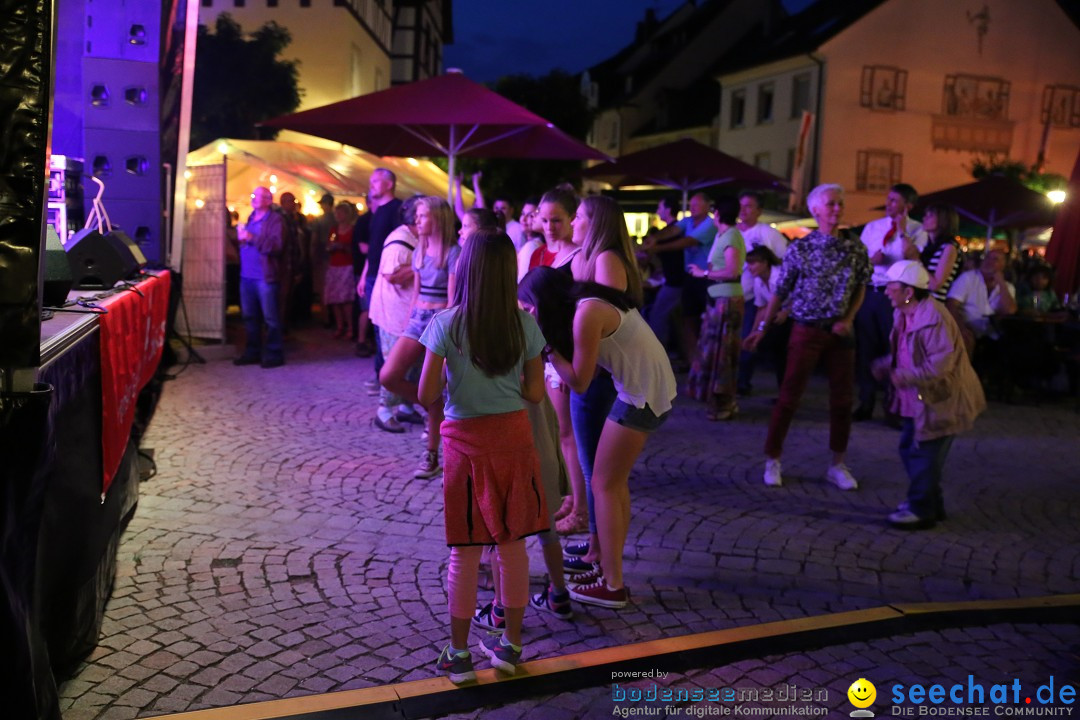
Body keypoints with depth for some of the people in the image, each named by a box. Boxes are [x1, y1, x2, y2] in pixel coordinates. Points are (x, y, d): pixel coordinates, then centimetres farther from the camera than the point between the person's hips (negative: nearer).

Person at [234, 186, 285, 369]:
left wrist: (252, 238, -22)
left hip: (265, 277, -8)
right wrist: (241, 237, 6)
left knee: (270, 317, -4)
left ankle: (274, 355, 2)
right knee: (249, 316, 12)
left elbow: (276, 245, -18)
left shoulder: (275, 220, -5)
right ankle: (252, 352, 20)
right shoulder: (251, 219, 19)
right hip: (246, 276, 8)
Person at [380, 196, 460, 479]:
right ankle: (432, 408, 16)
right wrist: (408, 324, 15)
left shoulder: (454, 253, -11)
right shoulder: (419, 251, 12)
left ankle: (431, 454, 14)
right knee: (388, 376, -8)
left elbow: (453, 298, -14)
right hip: (418, 320, 7)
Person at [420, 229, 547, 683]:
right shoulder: (525, 324, -5)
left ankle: (458, 654, 21)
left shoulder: (446, 324, -13)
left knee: (464, 553, 9)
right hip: (514, 436, 2)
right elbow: (535, 393, -1)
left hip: (466, 441, -2)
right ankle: (510, 645, 27)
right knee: (513, 546, 14)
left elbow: (426, 396, -12)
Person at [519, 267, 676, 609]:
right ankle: (609, 567, 23)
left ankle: (612, 586, 4)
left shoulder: (587, 313, -20)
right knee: (615, 481, 15)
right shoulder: (588, 299, 8)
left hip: (643, 394, -9)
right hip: (653, 385, 9)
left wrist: (547, 346, -9)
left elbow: (579, 381, -15)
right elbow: (580, 368, 8)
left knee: (604, 485, -1)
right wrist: (551, 341, -4)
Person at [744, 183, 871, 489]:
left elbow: (861, 288, 11)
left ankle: (837, 465, 19)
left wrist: (848, 320, -4)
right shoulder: (800, 249, -6)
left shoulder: (855, 249, 1)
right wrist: (762, 327, -1)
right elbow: (780, 292, -1)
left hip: (840, 332, 3)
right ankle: (772, 461, 12)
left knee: (842, 400, 6)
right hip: (807, 331, -3)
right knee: (789, 397, 0)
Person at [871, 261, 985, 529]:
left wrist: (904, 376, -30)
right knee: (909, 449, 17)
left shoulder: (933, 318, -25)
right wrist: (886, 365, 3)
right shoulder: (904, 314, 5)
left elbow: (941, 363, -29)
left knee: (924, 455, -3)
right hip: (917, 399, 10)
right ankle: (929, 502, 32)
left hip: (939, 399, -10)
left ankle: (921, 510, 10)